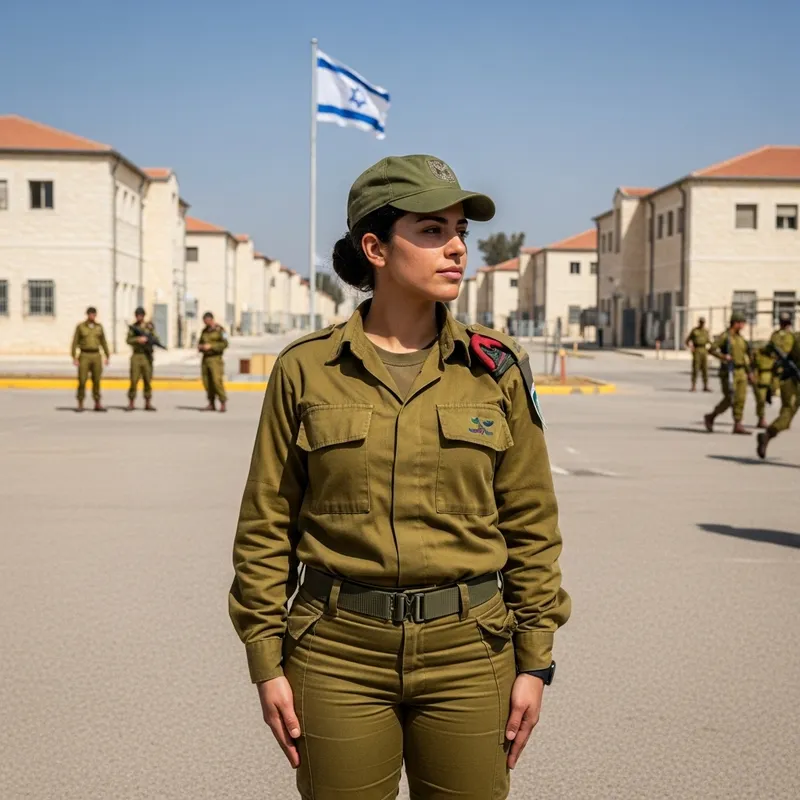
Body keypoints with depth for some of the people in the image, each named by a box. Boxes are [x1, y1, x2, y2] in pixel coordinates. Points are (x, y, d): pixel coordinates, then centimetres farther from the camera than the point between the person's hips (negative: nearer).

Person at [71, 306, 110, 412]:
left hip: (96, 356, 3)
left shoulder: (99, 327, 8)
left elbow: (103, 342, 12)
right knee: (82, 380, -5)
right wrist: (74, 358, -11)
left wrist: (107, 357, 7)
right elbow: (75, 342, -3)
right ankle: (80, 405, 3)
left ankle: (98, 404, 9)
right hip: (84, 356, -3)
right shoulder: (80, 326, -2)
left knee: (96, 380, 3)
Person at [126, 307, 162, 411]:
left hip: (147, 356, 0)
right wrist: (138, 339, -22)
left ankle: (148, 403, 6)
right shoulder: (132, 327, 6)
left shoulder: (150, 326, 6)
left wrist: (146, 339, -19)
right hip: (136, 356, 0)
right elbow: (129, 340, -5)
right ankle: (131, 403, 0)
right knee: (134, 379, -5)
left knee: (148, 380, 1)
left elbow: (156, 339, -2)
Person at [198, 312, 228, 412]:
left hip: (216, 359, -6)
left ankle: (223, 403, -6)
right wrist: (199, 347, -5)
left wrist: (211, 346, -23)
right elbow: (201, 343, 20)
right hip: (205, 358, 6)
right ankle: (211, 404, 8)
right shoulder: (204, 331, 12)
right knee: (207, 382, 2)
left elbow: (224, 344, -16)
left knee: (217, 381, -15)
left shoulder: (220, 330, -8)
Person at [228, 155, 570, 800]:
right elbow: (266, 525, 2)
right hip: (339, 651, -1)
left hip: (468, 650, 1)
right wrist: (267, 661, 0)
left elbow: (531, 525, 4)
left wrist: (535, 661, 2)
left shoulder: (496, 368, 0)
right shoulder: (306, 370, -3)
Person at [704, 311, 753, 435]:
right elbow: (712, 350, -19)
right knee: (729, 400, -9)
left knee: (741, 399, -1)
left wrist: (749, 373, 17)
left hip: (740, 372, 7)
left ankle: (738, 426, 1)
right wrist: (724, 357, -29)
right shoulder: (724, 336, -9)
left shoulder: (740, 338, 14)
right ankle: (710, 417, 9)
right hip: (728, 372, -7)